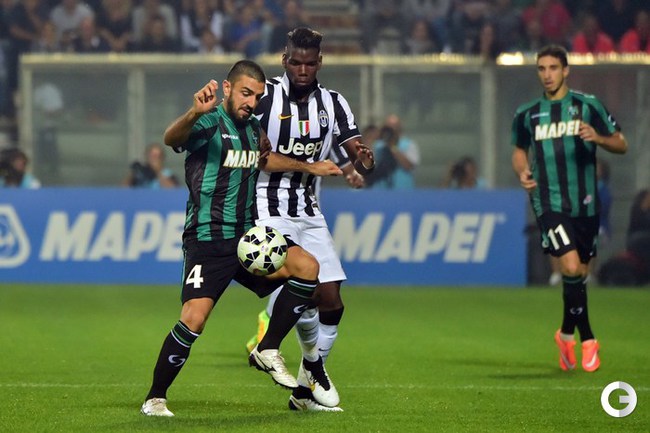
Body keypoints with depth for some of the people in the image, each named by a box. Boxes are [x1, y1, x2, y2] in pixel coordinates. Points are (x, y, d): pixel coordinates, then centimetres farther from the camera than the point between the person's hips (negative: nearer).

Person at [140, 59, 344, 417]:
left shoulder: (251, 126, 13)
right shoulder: (209, 123, -12)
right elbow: (172, 137, -35)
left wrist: (309, 168, 38)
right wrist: (195, 113, -56)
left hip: (247, 236, 7)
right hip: (207, 238, -7)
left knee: (307, 267, -13)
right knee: (194, 320, -20)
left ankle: (267, 351, 1)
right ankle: (155, 399, -1)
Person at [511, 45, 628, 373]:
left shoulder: (588, 106, 2)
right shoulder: (527, 114, 6)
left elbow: (621, 145, 4)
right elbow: (520, 150, 21)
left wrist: (598, 138, -17)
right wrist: (522, 172, 0)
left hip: (585, 204, 1)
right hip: (549, 204, -1)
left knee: (580, 274, 9)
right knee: (571, 267, -20)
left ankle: (567, 334, 34)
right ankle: (587, 339, -8)